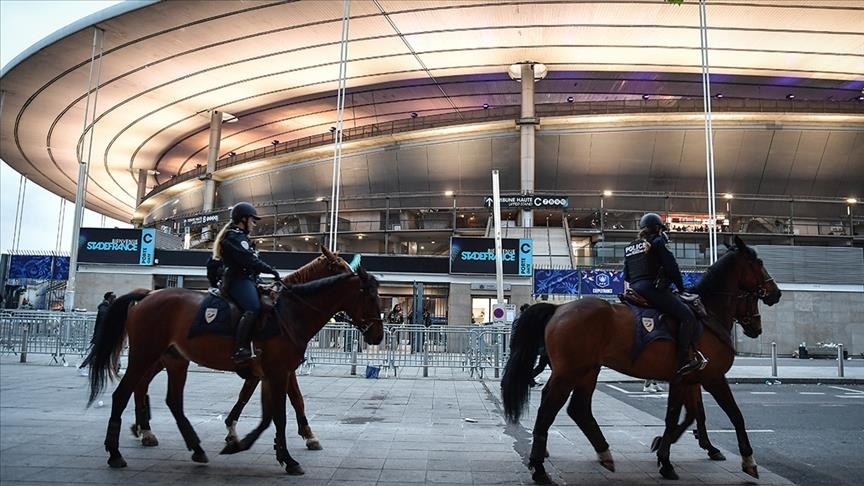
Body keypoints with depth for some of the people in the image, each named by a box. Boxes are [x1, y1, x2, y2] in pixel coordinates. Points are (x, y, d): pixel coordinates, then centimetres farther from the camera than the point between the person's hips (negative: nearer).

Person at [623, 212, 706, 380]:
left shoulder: (629, 247, 22)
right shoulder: (657, 242, 2)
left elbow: (626, 276, 21)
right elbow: (671, 268, -1)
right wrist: (681, 288, 10)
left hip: (634, 289, 9)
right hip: (653, 288, -8)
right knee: (687, 316, -12)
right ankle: (684, 361, -21)